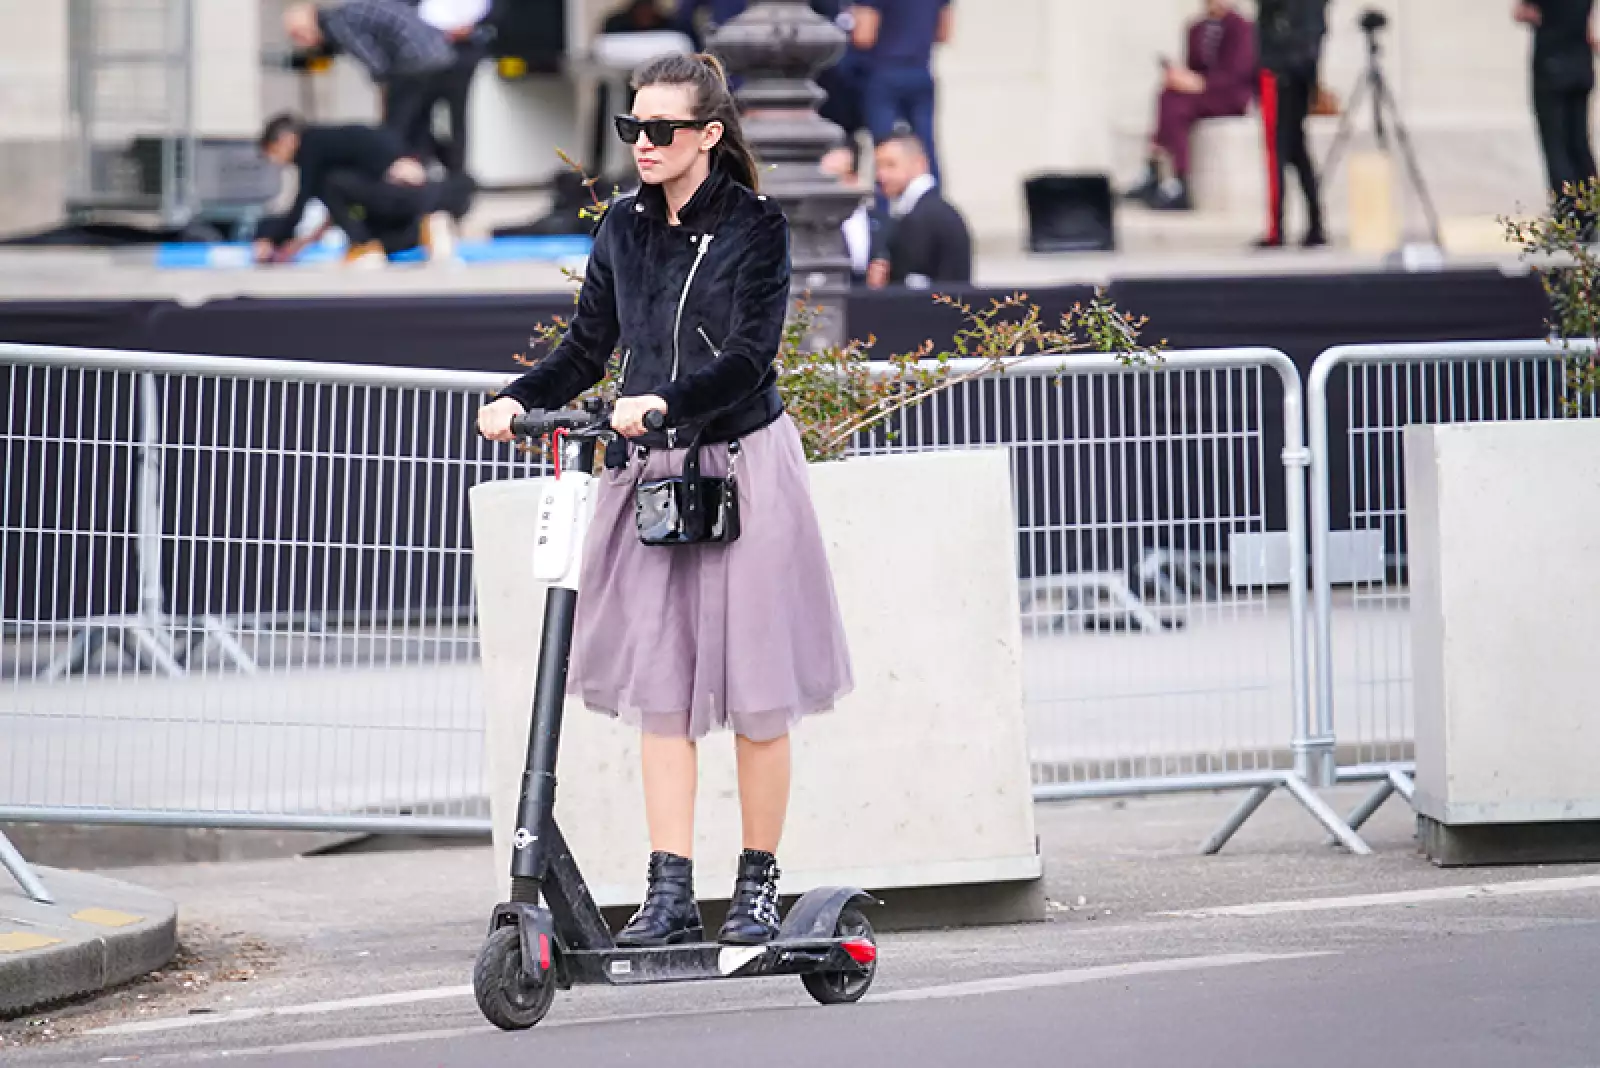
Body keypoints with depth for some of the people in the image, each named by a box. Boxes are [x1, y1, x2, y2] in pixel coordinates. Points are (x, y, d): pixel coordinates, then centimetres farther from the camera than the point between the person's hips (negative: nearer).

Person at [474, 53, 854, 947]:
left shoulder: (756, 227, -6)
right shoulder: (625, 227, 9)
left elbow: (749, 357, -15)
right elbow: (589, 346, 10)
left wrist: (664, 403, -29)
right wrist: (519, 399, -7)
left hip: (742, 465, -5)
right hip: (650, 471, 5)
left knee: (754, 685, 1)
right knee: (658, 684, 1)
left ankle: (759, 885, 11)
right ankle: (671, 893, 1)